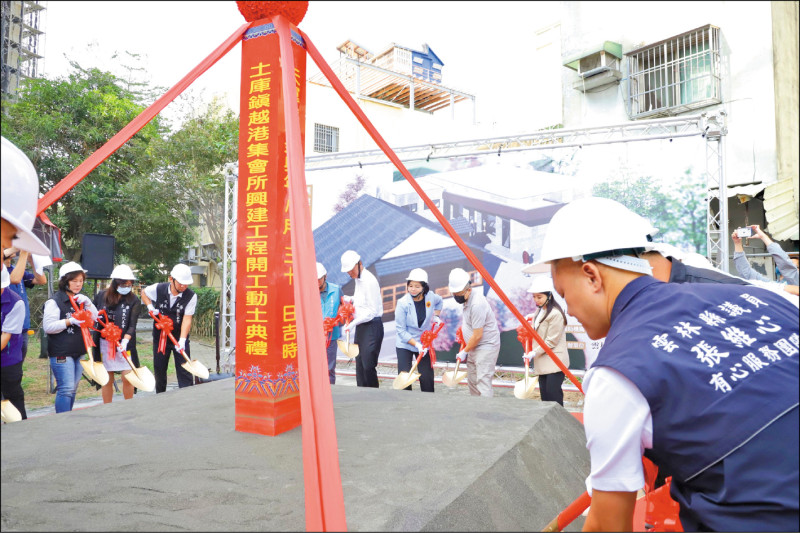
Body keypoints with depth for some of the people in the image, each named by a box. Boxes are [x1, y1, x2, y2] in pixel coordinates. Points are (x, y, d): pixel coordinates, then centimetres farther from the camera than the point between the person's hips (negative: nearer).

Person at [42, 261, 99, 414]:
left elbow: (95, 318, 7)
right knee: (66, 388, -11)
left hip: (79, 351, 7)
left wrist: (87, 303, -6)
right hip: (61, 353, -7)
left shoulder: (81, 300, 13)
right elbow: (48, 327, -15)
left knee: (73, 388, 14)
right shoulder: (55, 301, -9)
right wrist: (70, 321, -23)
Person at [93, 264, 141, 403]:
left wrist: (124, 341, -23)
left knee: (127, 377, -4)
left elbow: (132, 325, -8)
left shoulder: (133, 300, -3)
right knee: (107, 379, 8)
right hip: (104, 343, 2)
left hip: (124, 344, -1)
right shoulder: (101, 296, 3)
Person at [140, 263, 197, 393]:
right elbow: (144, 293, 13)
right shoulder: (158, 289, -10)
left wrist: (182, 339, -32)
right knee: (159, 369, 15)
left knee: (184, 370, -5)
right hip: (160, 335, 3)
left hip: (180, 336, -2)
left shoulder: (191, 296, -16)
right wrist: (150, 306, -6)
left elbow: (187, 319, -21)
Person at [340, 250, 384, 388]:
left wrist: (353, 323, -20)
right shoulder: (358, 279, 12)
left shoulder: (369, 281, -17)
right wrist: (348, 299, 9)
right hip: (361, 326, 9)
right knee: (359, 364, 12)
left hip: (372, 326, -9)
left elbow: (372, 311, -18)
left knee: (368, 365, -7)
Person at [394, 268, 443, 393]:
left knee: (427, 377, 6)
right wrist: (416, 344, -24)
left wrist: (436, 316, 5)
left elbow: (439, 301, 19)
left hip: (424, 343, 3)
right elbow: (400, 330, -17)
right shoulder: (403, 303, -20)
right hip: (405, 344, -3)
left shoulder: (430, 297, -9)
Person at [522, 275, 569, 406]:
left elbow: (551, 341, -17)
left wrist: (535, 353, -15)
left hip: (555, 361, -9)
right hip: (543, 362, 9)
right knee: (545, 395, 10)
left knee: (553, 395, -10)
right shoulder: (539, 311, 12)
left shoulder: (555, 314, -17)